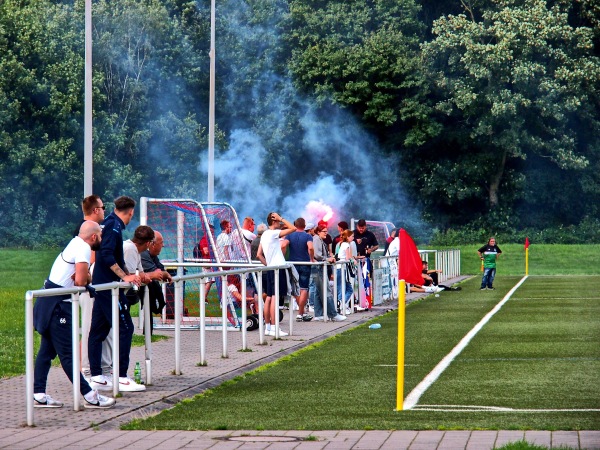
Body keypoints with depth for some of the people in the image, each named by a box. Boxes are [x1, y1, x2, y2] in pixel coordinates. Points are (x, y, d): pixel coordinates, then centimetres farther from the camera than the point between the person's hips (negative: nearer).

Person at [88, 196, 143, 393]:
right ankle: (122, 377, -7)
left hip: (101, 286, 10)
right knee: (125, 328, -7)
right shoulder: (114, 226, -13)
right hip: (109, 287, -10)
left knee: (99, 330, 9)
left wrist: (129, 275, 28)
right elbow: (107, 255, -24)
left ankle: (96, 377, 11)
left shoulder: (110, 224, 15)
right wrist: (124, 276, -21)